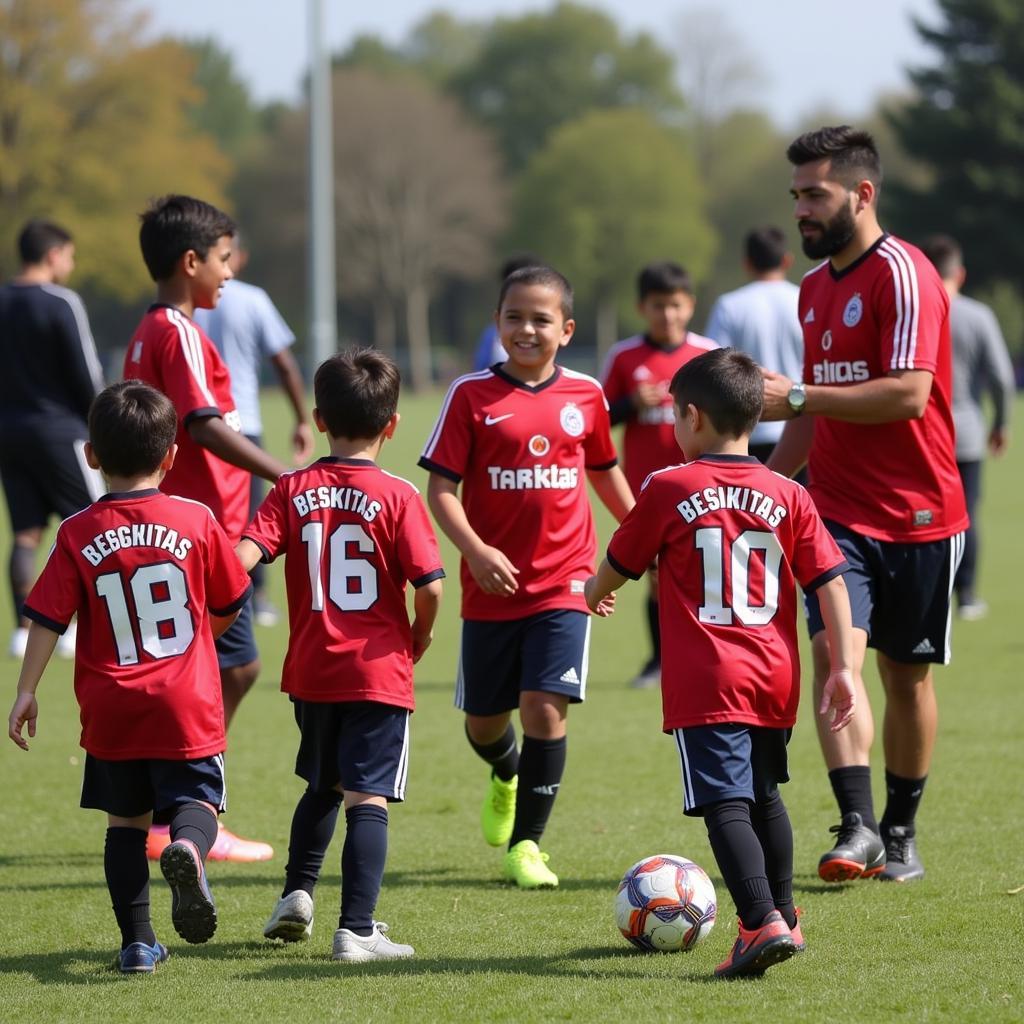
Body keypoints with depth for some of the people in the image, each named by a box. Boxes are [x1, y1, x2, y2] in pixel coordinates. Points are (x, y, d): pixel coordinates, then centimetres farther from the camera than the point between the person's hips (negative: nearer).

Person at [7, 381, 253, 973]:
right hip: (187, 704, -1)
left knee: (126, 820, 13)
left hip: (112, 710, 1)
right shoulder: (196, 521, -3)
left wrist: (27, 692, 1)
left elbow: (48, 619, -7)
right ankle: (188, 848, -32)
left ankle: (138, 942, 10)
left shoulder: (79, 535, -4)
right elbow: (230, 604, 8)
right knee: (194, 800, 4)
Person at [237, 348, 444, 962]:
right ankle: (357, 929, -10)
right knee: (367, 799, -4)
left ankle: (297, 894, 23)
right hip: (381, 674, -3)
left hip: (311, 673, 3)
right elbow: (430, 586, -13)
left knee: (322, 787, 25)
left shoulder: (293, 492, 0)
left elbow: (242, 559, -12)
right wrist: (420, 638, 6)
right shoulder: (397, 497, -8)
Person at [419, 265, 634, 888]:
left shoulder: (586, 395, 3)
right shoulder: (473, 396, -4)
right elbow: (441, 487, -7)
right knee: (483, 719, 12)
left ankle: (527, 842, -2)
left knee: (545, 705, -13)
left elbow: (605, 470, 21)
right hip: (492, 584, 0)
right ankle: (508, 776, 47)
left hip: (563, 583, 0)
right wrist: (474, 548, -21)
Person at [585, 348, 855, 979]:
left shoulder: (668, 490, -3)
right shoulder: (789, 497, 5)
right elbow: (830, 582, 1)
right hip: (776, 680, 5)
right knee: (765, 796, 23)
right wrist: (843, 667, 3)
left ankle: (764, 922, -27)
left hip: (706, 684, -5)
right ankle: (783, 914, 35)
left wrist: (595, 591, 32)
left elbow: (618, 567, 10)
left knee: (727, 804, -11)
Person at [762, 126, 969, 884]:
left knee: (907, 674, 6)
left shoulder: (903, 275, -12)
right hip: (837, 510, 5)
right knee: (834, 654, -14)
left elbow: (909, 394, -23)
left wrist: (796, 396, -21)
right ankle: (857, 827, -20)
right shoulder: (816, 286, 13)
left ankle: (901, 834, 19)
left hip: (917, 515, -5)